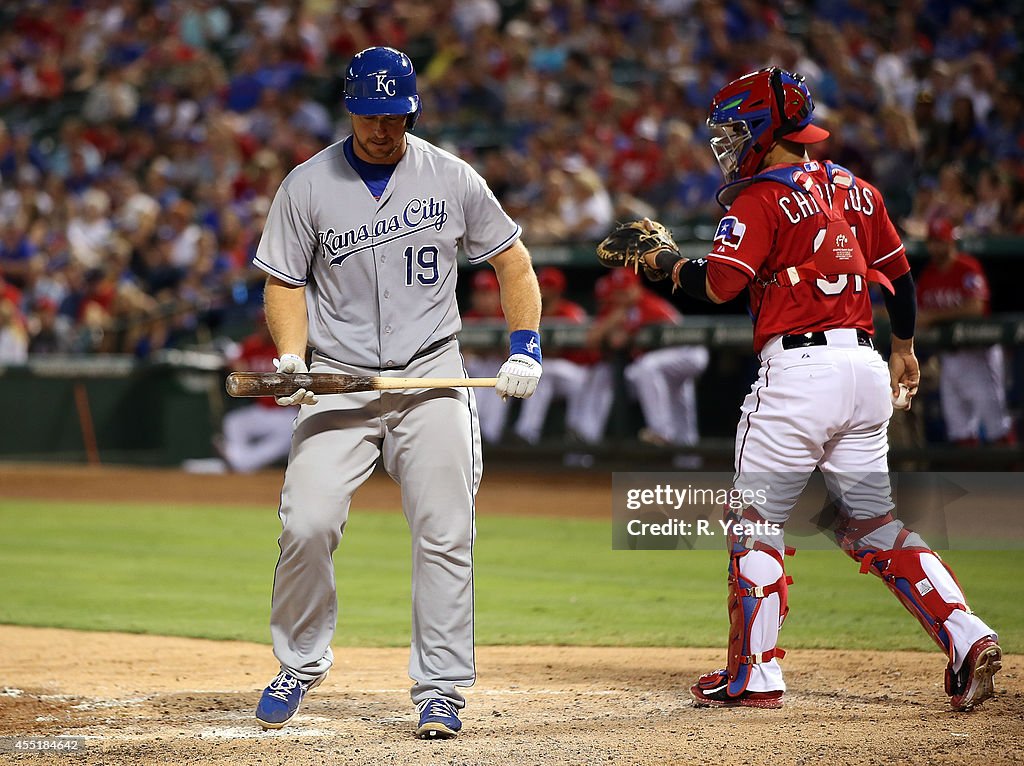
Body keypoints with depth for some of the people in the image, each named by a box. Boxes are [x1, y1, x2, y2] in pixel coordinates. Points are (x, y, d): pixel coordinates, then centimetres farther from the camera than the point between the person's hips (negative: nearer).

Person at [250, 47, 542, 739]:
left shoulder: (451, 178, 1)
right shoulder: (307, 187, -1)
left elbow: (512, 258, 10)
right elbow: (285, 282, 4)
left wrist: (525, 346, 0)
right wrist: (291, 358, -13)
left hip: (432, 377, 1)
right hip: (338, 379, 0)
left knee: (445, 536, -5)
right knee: (307, 526, -13)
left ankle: (441, 688, 4)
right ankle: (300, 665, 8)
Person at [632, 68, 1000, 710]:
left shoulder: (762, 198, -7)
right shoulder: (855, 189, 15)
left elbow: (718, 285, -16)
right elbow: (900, 272, 22)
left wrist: (669, 262, 3)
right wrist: (904, 348, 36)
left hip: (799, 369, -7)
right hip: (866, 368, 7)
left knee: (756, 523, 4)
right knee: (874, 524, 12)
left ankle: (754, 675, 4)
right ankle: (967, 637, -3)